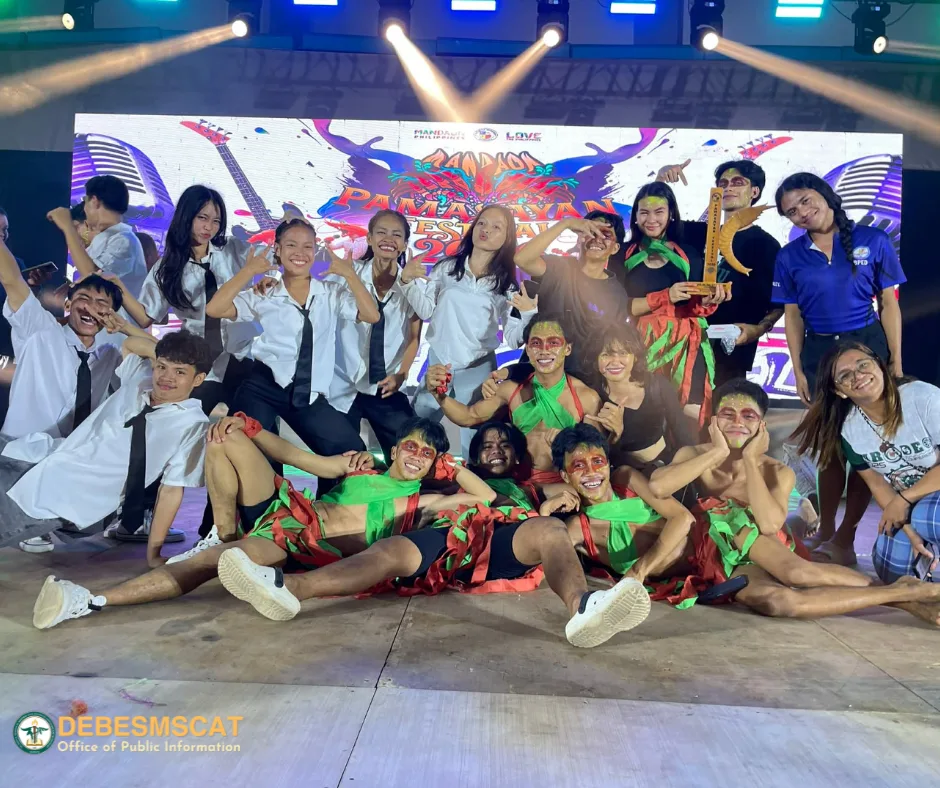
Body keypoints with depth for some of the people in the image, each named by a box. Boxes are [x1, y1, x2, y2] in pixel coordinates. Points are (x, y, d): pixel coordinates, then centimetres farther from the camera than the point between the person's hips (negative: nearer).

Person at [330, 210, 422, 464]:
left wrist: (400, 375, -8)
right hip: (344, 385, -1)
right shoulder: (349, 274, -4)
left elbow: (414, 337, 3)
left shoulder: (412, 284, 0)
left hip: (386, 388, 2)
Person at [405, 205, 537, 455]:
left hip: (478, 370, -1)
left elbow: (514, 339, -3)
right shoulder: (447, 267, 2)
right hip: (438, 364, 1)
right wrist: (408, 281, -12)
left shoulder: (506, 284, 0)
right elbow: (425, 311, 1)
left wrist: (530, 313, -20)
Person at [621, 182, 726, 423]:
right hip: (640, 345, -1)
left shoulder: (689, 256, 11)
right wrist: (666, 297, -15)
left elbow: (695, 309, 12)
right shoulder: (624, 254, 4)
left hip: (683, 345, 1)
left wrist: (707, 303, -11)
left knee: (691, 414, -14)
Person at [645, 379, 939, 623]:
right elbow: (657, 487, -25)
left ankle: (904, 591, -20)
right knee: (777, 601, -33)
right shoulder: (693, 455, -3)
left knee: (797, 571, -37)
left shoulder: (778, 472, -2)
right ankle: (907, 595, -26)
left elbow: (769, 526, -22)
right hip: (720, 559, 0)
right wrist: (718, 452, -20)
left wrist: (750, 460, -19)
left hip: (759, 560, 1)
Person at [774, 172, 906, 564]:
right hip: (819, 351, 1)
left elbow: (889, 304, 0)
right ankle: (825, 532, 21)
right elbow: (793, 316, 5)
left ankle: (845, 536, 12)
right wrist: (798, 371, 1)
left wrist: (895, 362, -3)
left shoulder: (873, 240, -3)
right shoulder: (790, 256, 1)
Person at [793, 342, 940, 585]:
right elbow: (877, 484, -2)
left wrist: (903, 499, -21)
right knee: (893, 571, -3)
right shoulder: (848, 430, -9)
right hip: (904, 507, 5)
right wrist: (909, 530, -13)